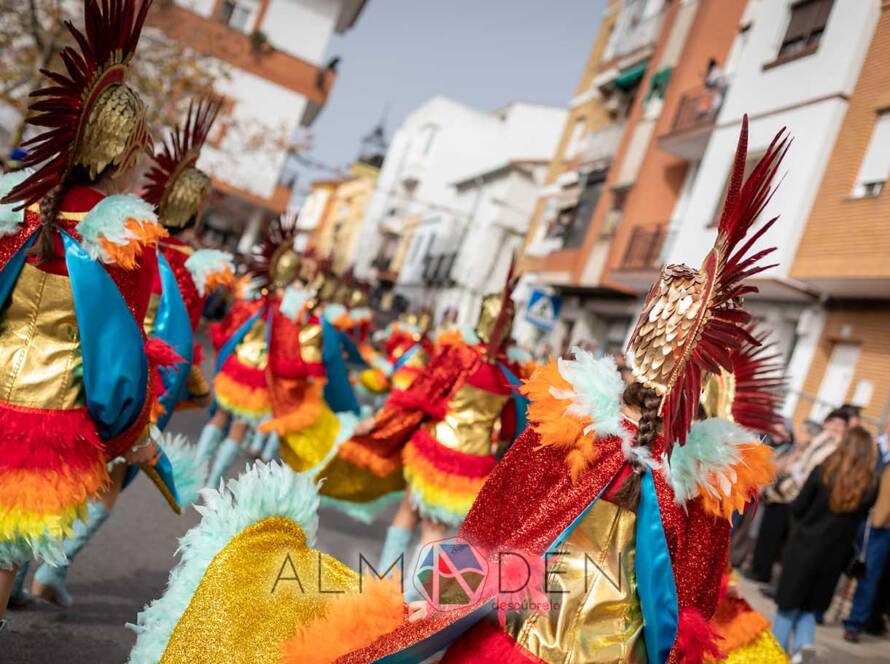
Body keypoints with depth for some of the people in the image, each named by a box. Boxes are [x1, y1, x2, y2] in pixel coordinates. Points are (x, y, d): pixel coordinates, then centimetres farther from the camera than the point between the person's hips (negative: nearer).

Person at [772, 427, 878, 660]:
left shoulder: (823, 472, -11)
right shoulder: (869, 486, -6)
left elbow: (797, 508, -6)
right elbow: (860, 518, 6)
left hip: (803, 548, -2)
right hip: (834, 556, 2)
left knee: (789, 602, 12)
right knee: (810, 605, 20)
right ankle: (804, 641, -3)